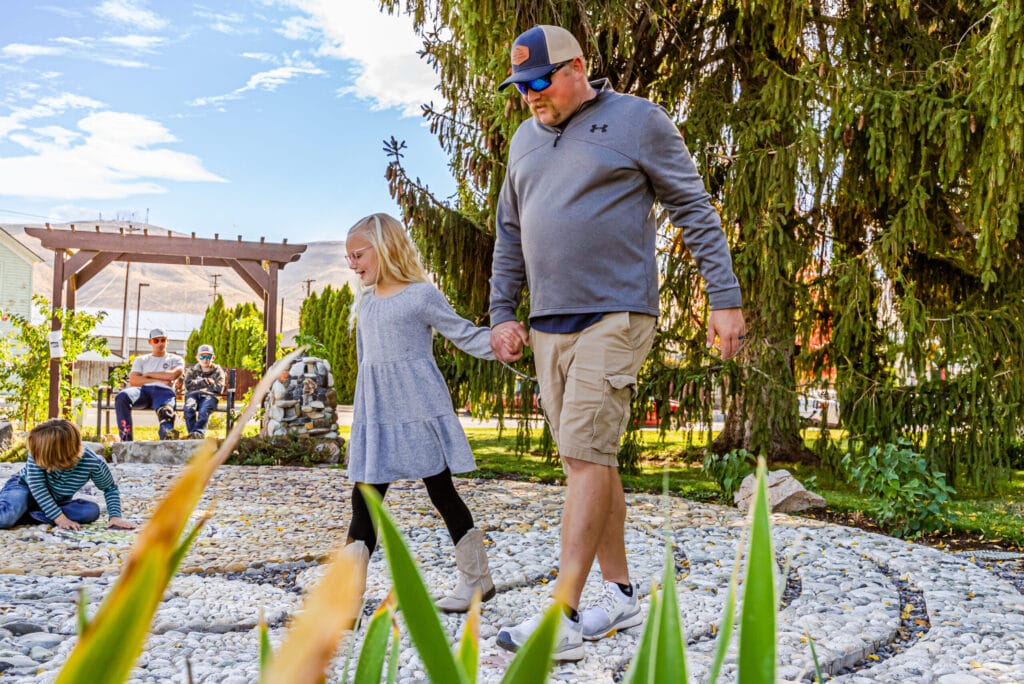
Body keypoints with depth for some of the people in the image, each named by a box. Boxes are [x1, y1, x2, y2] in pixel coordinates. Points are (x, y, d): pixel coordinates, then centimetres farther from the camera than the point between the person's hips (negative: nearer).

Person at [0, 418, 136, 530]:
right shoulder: (38, 453, -33)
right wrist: (60, 518, -34)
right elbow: (37, 486, -29)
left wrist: (115, 516, -24)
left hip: (55, 501, 4)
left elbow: (110, 488, -10)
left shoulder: (93, 463, -29)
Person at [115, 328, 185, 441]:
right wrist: (158, 379, 0)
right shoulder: (141, 360, 28)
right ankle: (126, 440, -39)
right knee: (122, 397, -33)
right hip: (143, 390, 2)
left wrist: (149, 374, 7)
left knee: (166, 412, -39)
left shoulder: (175, 359, 24)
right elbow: (133, 380, 9)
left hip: (164, 391, -2)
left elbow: (172, 375, -1)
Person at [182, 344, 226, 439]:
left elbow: (219, 389, 3)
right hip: (193, 395, 2)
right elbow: (188, 385, 5)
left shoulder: (218, 371, 19)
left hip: (209, 396, -2)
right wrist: (205, 382, 0)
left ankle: (198, 433, -52)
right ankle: (192, 434, -40)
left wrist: (197, 384, 7)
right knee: (189, 408, -33)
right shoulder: (192, 370, 25)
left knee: (204, 411, -36)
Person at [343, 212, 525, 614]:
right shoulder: (365, 302, 14)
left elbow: (464, 334, -8)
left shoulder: (421, 295, -5)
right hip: (374, 415, 6)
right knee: (364, 498, 2)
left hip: (419, 410, -6)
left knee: (441, 491, 1)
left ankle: (477, 580, 16)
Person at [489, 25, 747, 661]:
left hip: (615, 317, -6)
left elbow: (695, 210, -1)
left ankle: (563, 616, -10)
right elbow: (509, 234, 21)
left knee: (585, 454, -13)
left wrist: (725, 299, -7)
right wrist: (502, 312, 14)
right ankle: (622, 595, 20)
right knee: (591, 458, 9)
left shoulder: (638, 120, 0)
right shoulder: (525, 140, 17)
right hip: (549, 324, 7)